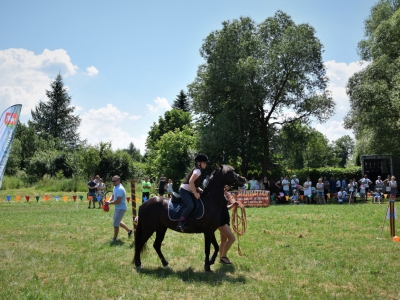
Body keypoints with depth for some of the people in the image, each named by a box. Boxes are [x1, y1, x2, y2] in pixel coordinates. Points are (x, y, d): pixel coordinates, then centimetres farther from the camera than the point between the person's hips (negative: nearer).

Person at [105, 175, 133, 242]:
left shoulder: (120, 189, -25)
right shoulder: (115, 187, 7)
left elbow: (118, 201, -28)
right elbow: (113, 196, 14)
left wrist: (109, 203, -18)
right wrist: (109, 201, -5)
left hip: (121, 208, -10)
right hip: (118, 208, 10)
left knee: (115, 224, -4)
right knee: (118, 222, 23)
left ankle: (114, 238, 11)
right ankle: (129, 230, 38)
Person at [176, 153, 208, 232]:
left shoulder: (198, 170, 16)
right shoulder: (198, 170, -15)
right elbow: (191, 182, -26)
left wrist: (199, 189, 7)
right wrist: (195, 193, -21)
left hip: (189, 191, 11)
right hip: (184, 190, -11)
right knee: (190, 205, -29)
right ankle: (180, 224, -31)